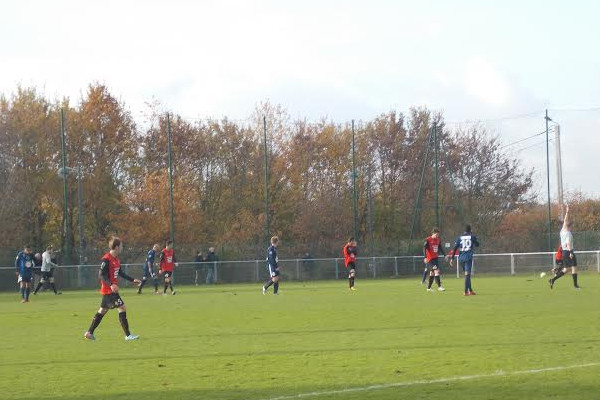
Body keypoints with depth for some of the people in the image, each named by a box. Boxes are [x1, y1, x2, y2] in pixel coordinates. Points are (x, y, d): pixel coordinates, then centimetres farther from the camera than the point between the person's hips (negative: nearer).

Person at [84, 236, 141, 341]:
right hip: (108, 290, -10)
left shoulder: (117, 259, 12)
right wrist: (111, 284, -31)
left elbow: (120, 273, 24)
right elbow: (101, 275, -20)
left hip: (112, 289, 10)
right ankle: (128, 335, -9)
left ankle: (89, 332, 20)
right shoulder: (106, 259, -17)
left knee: (102, 311, 14)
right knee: (122, 308, -10)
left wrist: (132, 280, 22)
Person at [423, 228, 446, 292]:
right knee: (436, 271, -16)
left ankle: (429, 288, 20)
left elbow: (440, 248, 21)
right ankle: (439, 286, -17)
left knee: (432, 272, 11)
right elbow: (424, 248, -13)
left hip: (436, 258, 7)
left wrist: (444, 255, 15)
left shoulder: (438, 240, 9)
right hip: (430, 259, -7)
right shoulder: (428, 240, -11)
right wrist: (425, 257, -22)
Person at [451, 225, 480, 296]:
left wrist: (452, 258, 5)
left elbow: (455, 248, 4)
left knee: (467, 274, 17)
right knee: (467, 274, -9)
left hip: (461, 258, 4)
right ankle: (466, 291, -18)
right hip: (468, 258, -4)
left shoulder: (460, 237, 9)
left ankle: (470, 290, 22)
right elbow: (477, 245, 15)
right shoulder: (472, 236, 2)